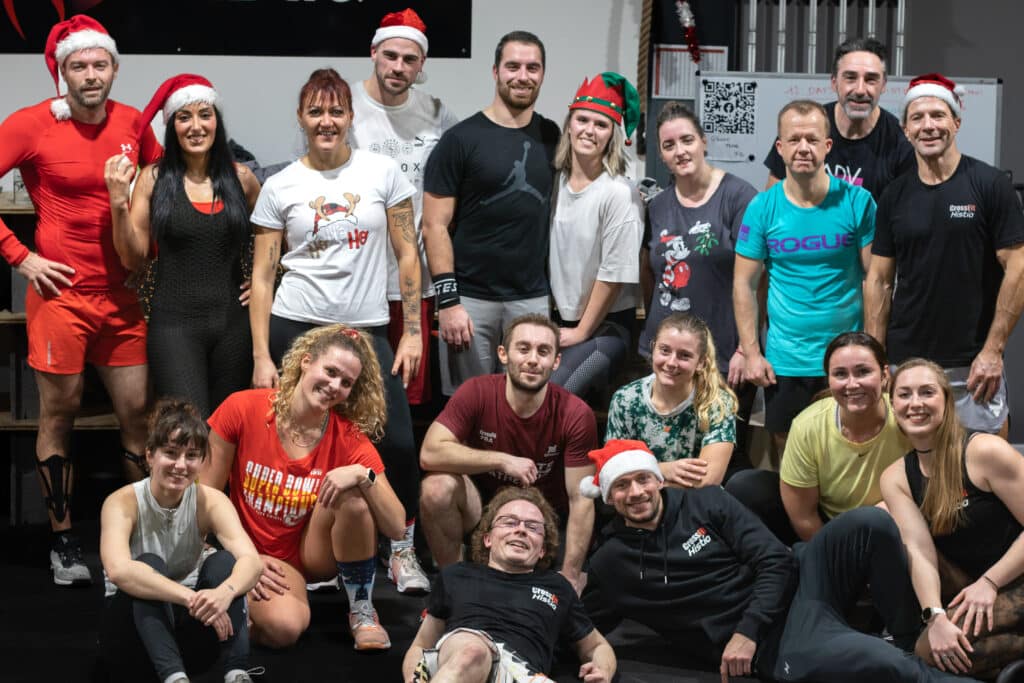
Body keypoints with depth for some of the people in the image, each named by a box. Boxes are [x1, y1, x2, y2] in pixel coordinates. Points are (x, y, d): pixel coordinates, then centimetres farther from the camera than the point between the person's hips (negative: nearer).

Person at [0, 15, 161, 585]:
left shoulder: (133, 124, 4)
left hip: (123, 296, 4)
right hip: (60, 293, -4)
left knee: (138, 412, 5)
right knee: (60, 414, 4)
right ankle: (64, 543, 14)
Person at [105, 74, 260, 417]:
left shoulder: (241, 178, 5)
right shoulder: (153, 179, 1)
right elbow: (133, 259, 0)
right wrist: (118, 203, -11)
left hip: (233, 321, 3)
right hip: (175, 322, -2)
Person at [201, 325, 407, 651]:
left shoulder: (350, 438, -12)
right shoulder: (242, 409, -14)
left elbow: (397, 527, -18)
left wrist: (363, 475, -34)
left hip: (315, 553, 2)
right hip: (257, 555, -2)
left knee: (353, 494, -29)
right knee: (284, 626, -34)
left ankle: (362, 611, -9)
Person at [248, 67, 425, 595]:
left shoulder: (382, 172, 3)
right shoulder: (280, 186, 3)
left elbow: (407, 255, 5)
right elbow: (261, 277, 3)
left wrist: (413, 333, -1)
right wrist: (261, 358, -3)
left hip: (367, 329, 0)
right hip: (296, 328, 0)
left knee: (398, 443, -8)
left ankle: (403, 549, 13)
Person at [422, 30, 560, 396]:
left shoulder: (550, 136, 10)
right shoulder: (461, 139, -3)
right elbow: (434, 226, -5)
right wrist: (448, 300, -13)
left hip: (532, 298, 3)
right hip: (470, 297, -3)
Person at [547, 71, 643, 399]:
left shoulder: (619, 193, -13)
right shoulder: (554, 183, 3)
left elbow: (614, 274, -12)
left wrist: (582, 333, -7)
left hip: (605, 326, -5)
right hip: (557, 321, 5)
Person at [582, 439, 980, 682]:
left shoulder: (704, 502, 7)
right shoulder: (609, 565, 5)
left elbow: (776, 561, 1)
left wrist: (746, 631, -13)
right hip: (768, 643, -4)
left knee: (870, 523, -26)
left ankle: (912, 642, -8)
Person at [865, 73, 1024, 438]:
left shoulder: (990, 185, -4)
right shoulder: (894, 197, 7)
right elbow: (879, 280, 9)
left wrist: (993, 350, -12)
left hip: (971, 366, -3)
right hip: (904, 363, 3)